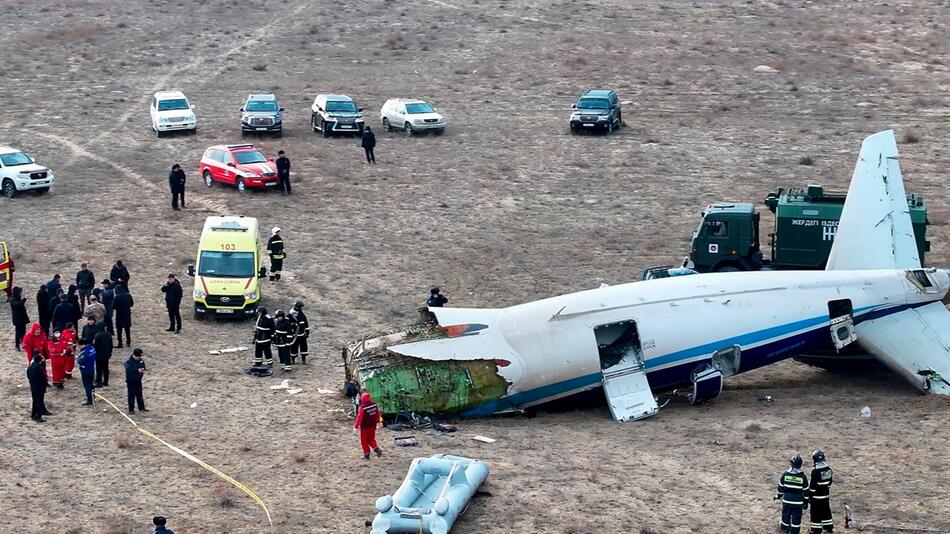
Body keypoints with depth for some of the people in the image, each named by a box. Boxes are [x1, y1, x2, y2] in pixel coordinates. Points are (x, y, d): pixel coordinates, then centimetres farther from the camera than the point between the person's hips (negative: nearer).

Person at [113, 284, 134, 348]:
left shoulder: (117, 297, -20)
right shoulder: (128, 295, -3)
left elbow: (113, 306, -18)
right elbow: (132, 304, 7)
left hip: (120, 315, -6)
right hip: (127, 315, 6)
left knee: (119, 329, 3)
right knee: (127, 328, 19)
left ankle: (120, 343, 2)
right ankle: (128, 342, 27)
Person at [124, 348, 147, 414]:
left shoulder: (141, 361, 3)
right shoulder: (128, 362, -17)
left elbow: (143, 368, 12)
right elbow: (129, 371, -29)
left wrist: (143, 371, -12)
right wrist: (137, 370, -33)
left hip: (138, 380, 6)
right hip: (131, 381, -6)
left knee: (139, 395, 14)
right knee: (131, 395, 0)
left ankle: (141, 408, 23)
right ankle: (131, 409, 7)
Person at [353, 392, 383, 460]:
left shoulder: (362, 408, -23)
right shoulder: (374, 405, -4)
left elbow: (359, 418, -20)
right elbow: (378, 414, 9)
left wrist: (355, 426, -10)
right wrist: (377, 422, 26)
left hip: (365, 427, -6)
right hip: (373, 426, 6)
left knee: (364, 441, 10)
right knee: (371, 439, 21)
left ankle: (366, 454, 14)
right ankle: (377, 449, 2)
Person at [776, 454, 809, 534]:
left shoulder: (785, 474, -6)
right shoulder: (802, 477, -9)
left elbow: (781, 486, 3)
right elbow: (805, 491, -4)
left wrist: (778, 495, 20)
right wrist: (806, 502, 6)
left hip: (787, 500, 2)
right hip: (798, 502, -2)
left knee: (786, 515, 16)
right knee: (796, 519, 5)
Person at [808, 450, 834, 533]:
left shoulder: (815, 472, -22)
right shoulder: (828, 469, 0)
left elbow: (813, 486, -18)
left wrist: (810, 496, -9)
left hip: (817, 496, -7)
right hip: (826, 495, 7)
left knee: (816, 513, 2)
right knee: (826, 511, 19)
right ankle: (829, 527, 28)